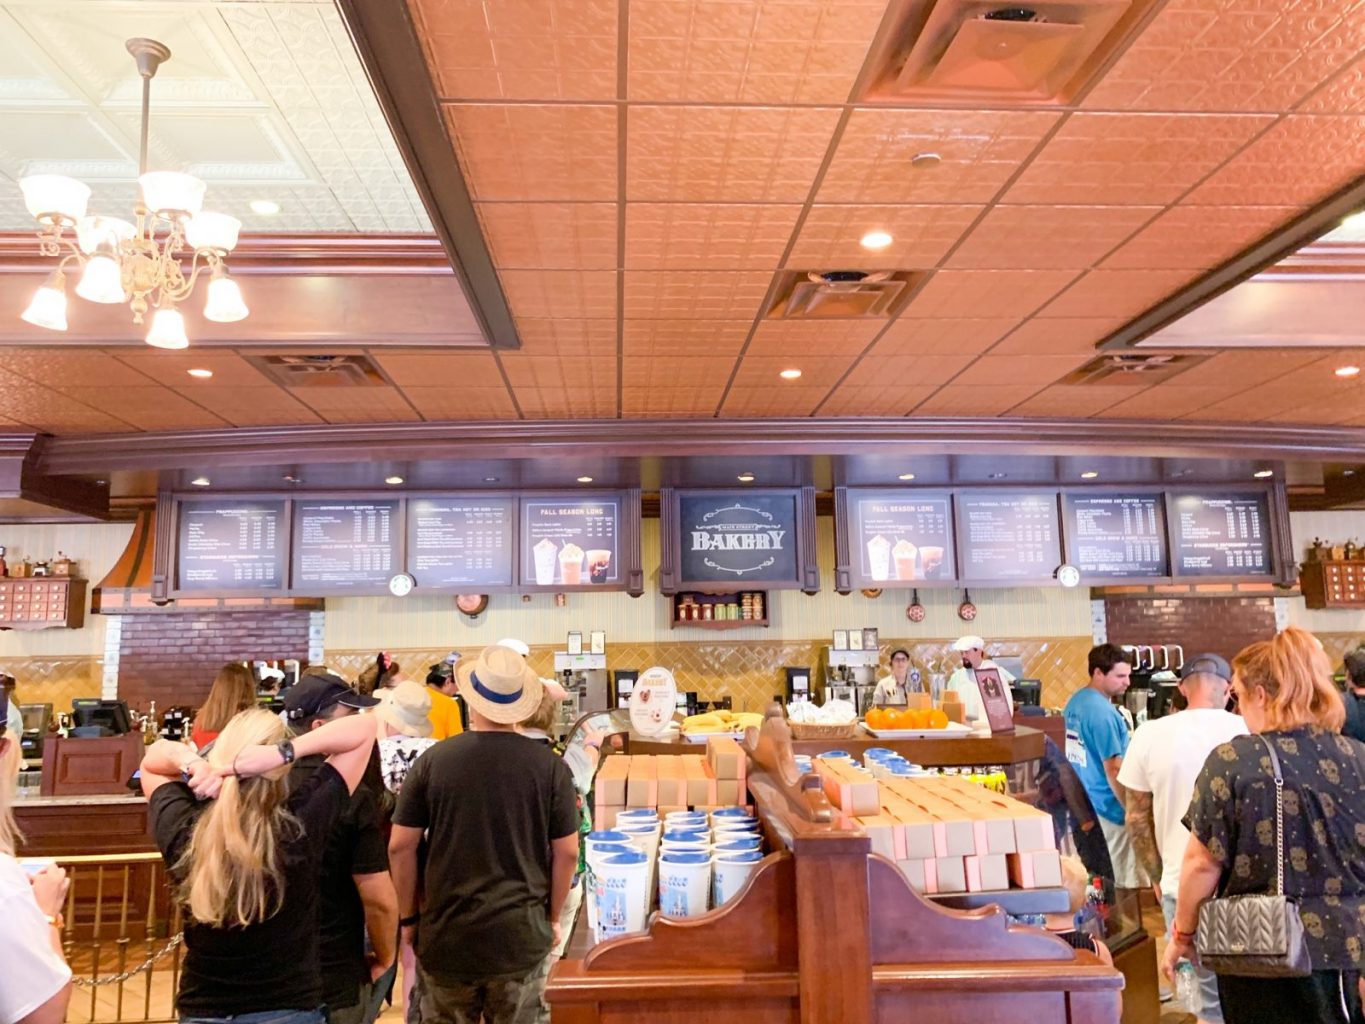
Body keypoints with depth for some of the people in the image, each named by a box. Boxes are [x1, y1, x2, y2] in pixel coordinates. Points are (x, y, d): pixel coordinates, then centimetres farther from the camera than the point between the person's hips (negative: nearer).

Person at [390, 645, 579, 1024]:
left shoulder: (433, 760, -7)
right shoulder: (550, 765, -9)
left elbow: (400, 847, -3)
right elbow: (567, 853, -4)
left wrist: (409, 916, 10)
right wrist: (553, 917, 10)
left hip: (445, 936, 1)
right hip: (522, 935, 0)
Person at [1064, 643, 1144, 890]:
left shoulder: (1075, 701, 8)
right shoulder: (1103, 712, -21)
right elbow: (1114, 770, -21)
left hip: (1081, 803, 9)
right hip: (1106, 809, -9)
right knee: (1123, 885, 1)